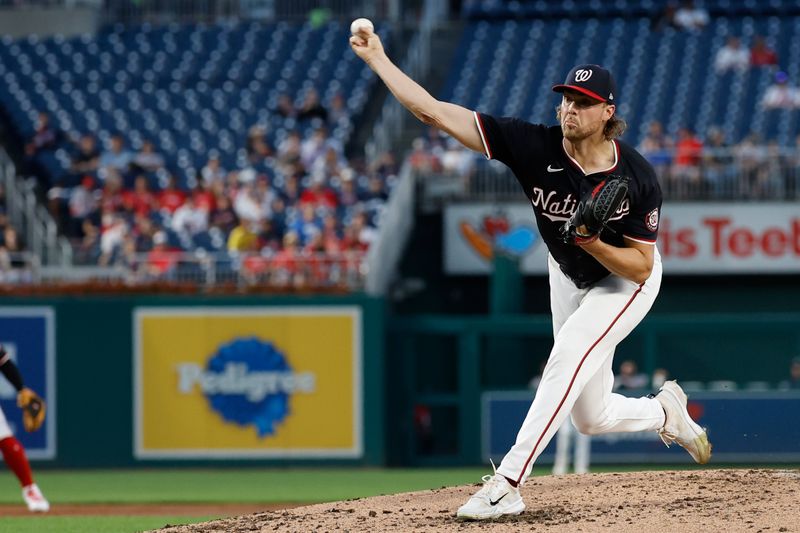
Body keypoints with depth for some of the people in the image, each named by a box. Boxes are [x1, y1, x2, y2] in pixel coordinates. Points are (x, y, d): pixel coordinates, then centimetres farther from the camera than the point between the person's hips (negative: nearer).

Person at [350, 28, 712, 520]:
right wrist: (377, 58, -36)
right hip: (569, 277, 4)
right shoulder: (535, 147, -26)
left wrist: (592, 242, -42)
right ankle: (667, 412, 43)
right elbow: (435, 112, -30)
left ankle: (508, 482, -33)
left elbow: (640, 267, -25)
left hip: (626, 284, -4)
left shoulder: (637, 178, -30)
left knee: (568, 355, -30)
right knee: (592, 417, 9)